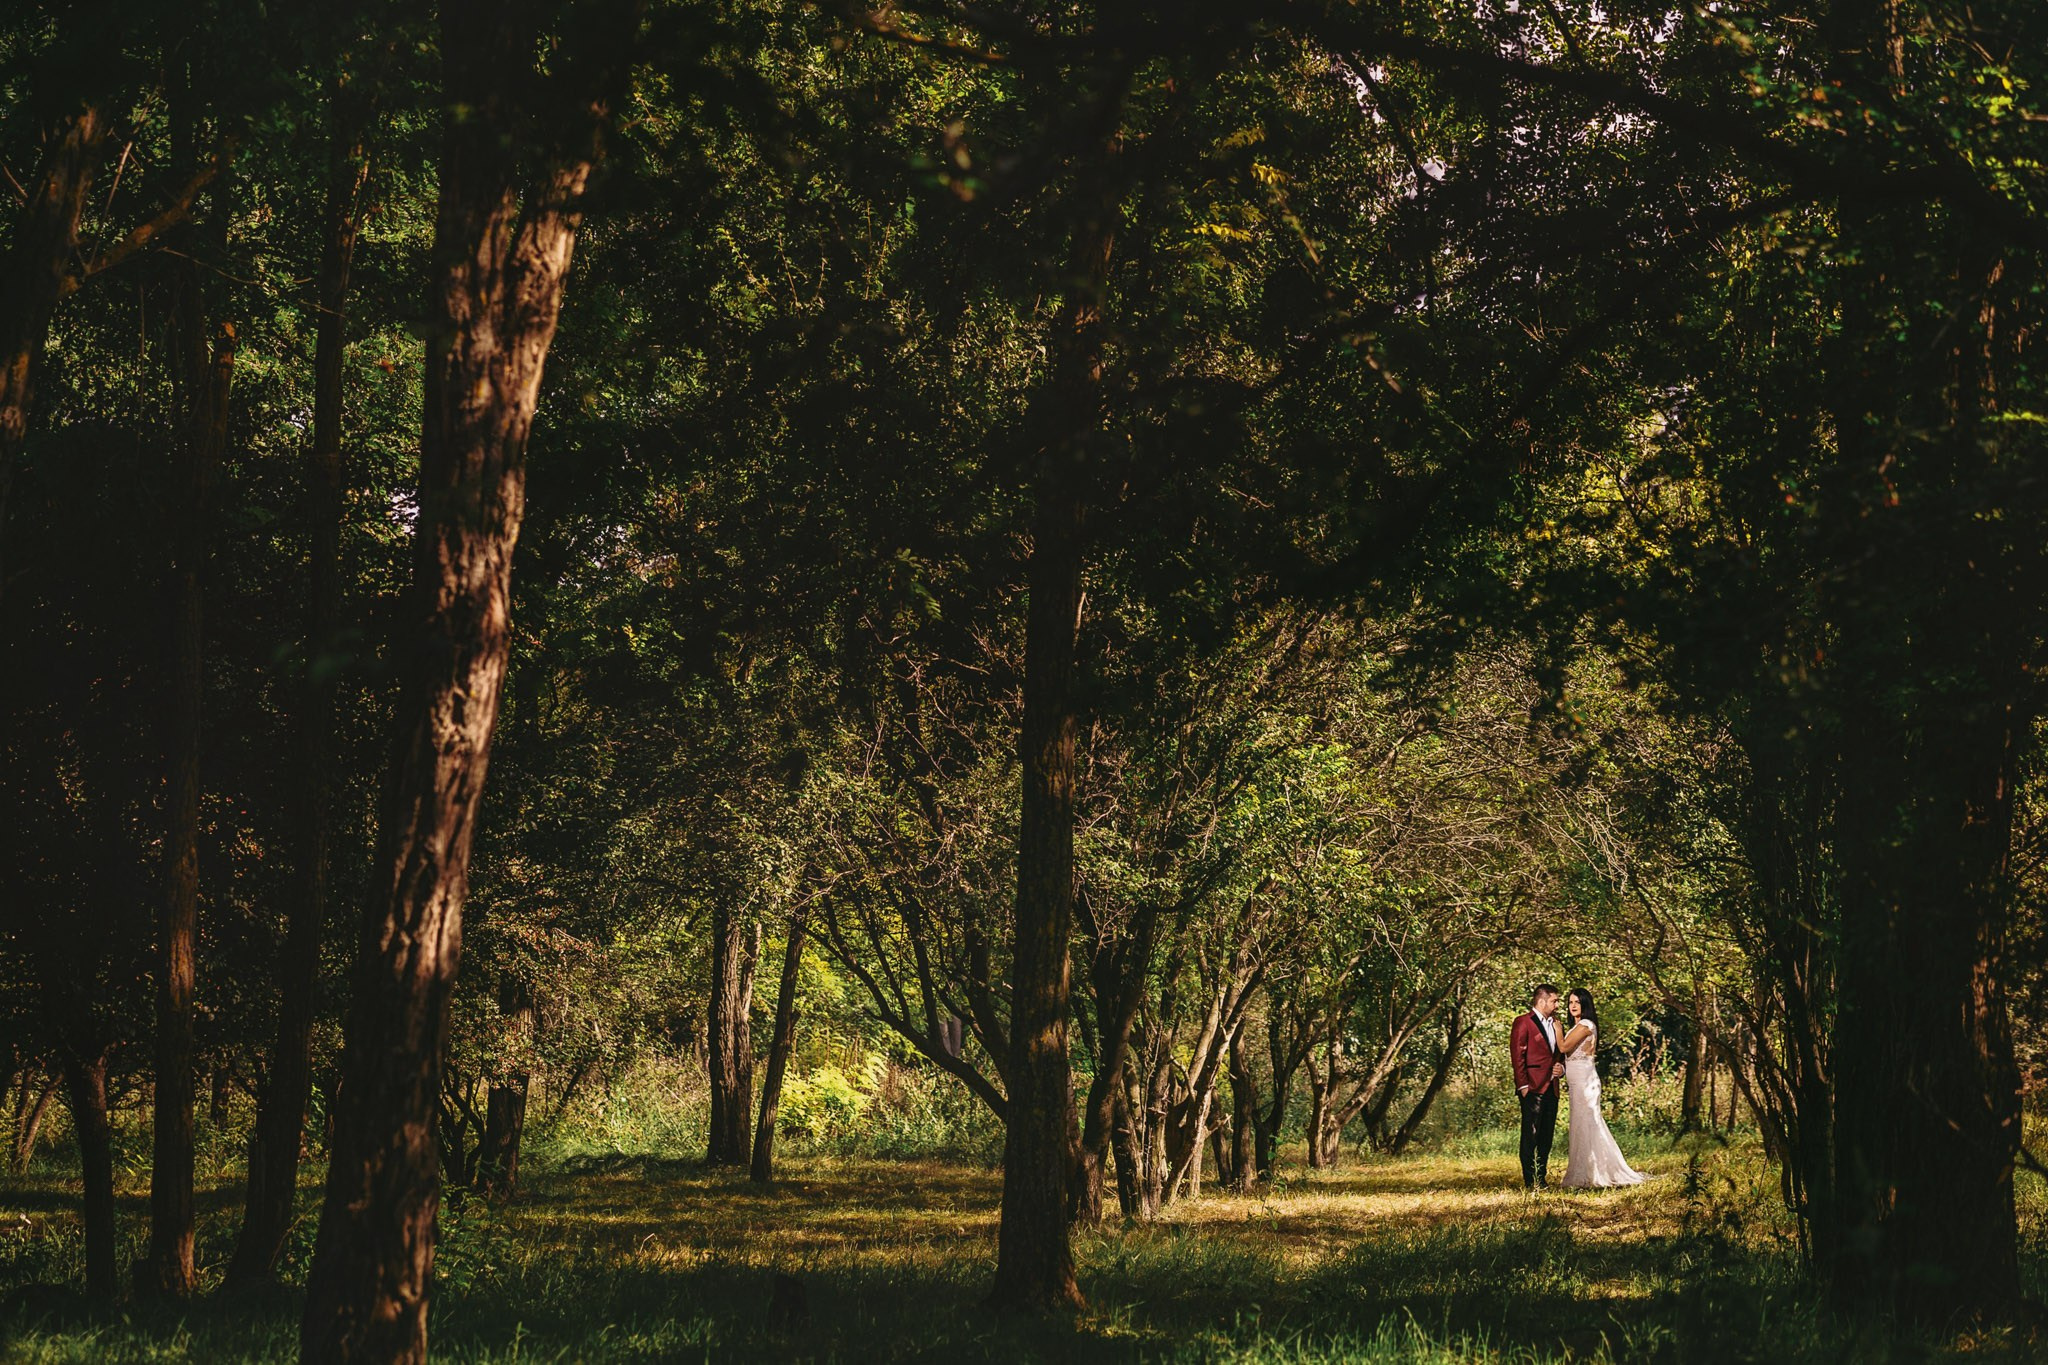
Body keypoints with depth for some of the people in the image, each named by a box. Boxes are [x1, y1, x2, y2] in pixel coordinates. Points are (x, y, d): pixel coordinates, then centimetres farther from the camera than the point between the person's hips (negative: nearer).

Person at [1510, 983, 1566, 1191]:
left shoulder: (1555, 1024, 18)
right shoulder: (1524, 1023, -5)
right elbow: (1517, 1055, -11)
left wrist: (1561, 1067, 6)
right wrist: (1523, 1085, -16)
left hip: (1551, 1088, 7)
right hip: (1533, 1088, -7)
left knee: (1546, 1137, 9)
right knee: (1530, 1135, -7)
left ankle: (1542, 1179, 14)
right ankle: (1529, 1182, -5)